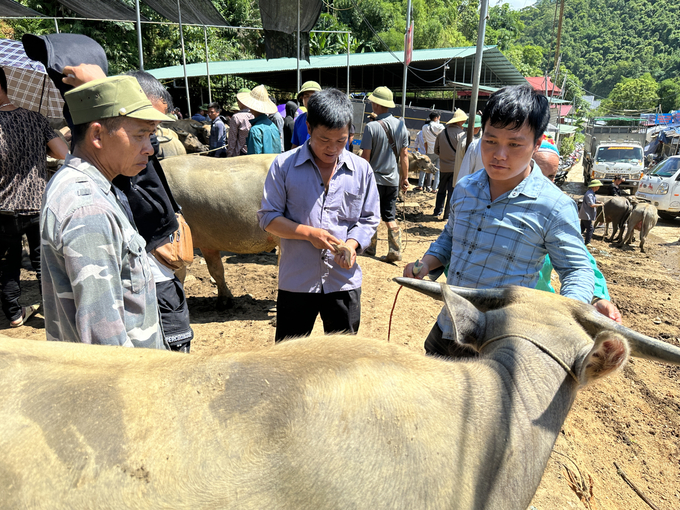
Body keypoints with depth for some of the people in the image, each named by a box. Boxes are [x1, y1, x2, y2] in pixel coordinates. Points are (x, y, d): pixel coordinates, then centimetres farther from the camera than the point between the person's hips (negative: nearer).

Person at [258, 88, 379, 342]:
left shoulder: (361, 169, 2)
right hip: (296, 281, -1)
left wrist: (352, 244, -13)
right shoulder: (284, 165, -4)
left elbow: (368, 220, 7)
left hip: (345, 282, 2)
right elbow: (268, 217, -3)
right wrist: (309, 233, -17)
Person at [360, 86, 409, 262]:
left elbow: (366, 157, -12)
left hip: (374, 178, -4)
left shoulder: (371, 127, -13)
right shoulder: (401, 125, 2)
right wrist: (405, 178, 13)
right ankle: (395, 250, 3)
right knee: (390, 217, 9)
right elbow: (404, 155, 6)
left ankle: (371, 247, 21)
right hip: (393, 180, 4)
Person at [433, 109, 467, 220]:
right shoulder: (462, 134, -13)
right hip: (456, 168, -4)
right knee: (452, 192, 3)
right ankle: (447, 215, 6)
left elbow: (436, 150, 8)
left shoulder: (441, 133, 1)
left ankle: (437, 211, 26)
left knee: (441, 190, 19)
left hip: (443, 167, 4)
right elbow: (464, 152, -11)